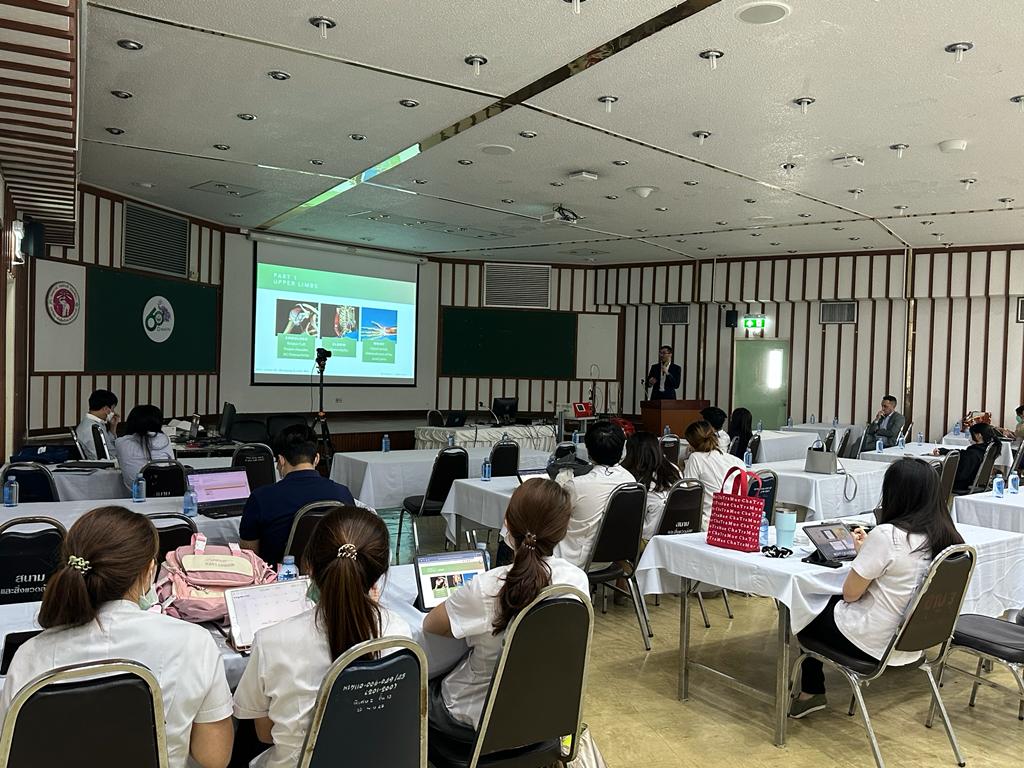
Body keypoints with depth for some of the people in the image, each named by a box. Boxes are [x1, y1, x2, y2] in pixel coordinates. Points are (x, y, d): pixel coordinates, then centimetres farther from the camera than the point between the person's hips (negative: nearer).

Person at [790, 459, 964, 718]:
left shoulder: (887, 535, -27)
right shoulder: (946, 536, -4)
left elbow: (850, 593, -17)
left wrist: (861, 551, -3)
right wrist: (869, 549, 10)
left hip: (873, 645, -7)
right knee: (830, 602, 27)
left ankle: (811, 693, 31)